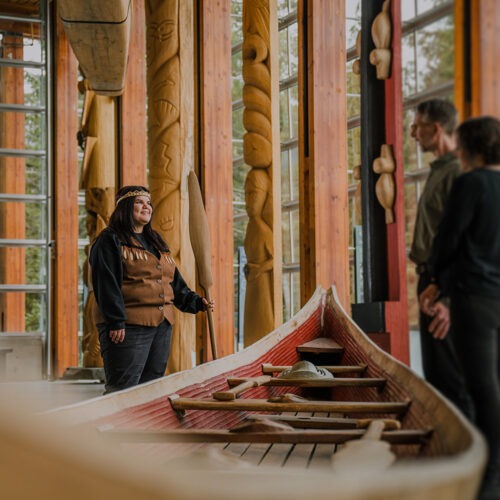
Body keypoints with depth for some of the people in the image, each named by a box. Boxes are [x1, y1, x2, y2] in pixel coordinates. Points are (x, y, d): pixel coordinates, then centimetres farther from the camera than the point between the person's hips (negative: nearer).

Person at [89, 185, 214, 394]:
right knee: (122, 390, -12)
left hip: (162, 325, 8)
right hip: (129, 326, -8)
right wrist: (116, 321, -20)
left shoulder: (156, 242, 22)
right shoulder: (110, 240, -3)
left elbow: (175, 283, 24)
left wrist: (195, 302, 11)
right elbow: (106, 283, -12)